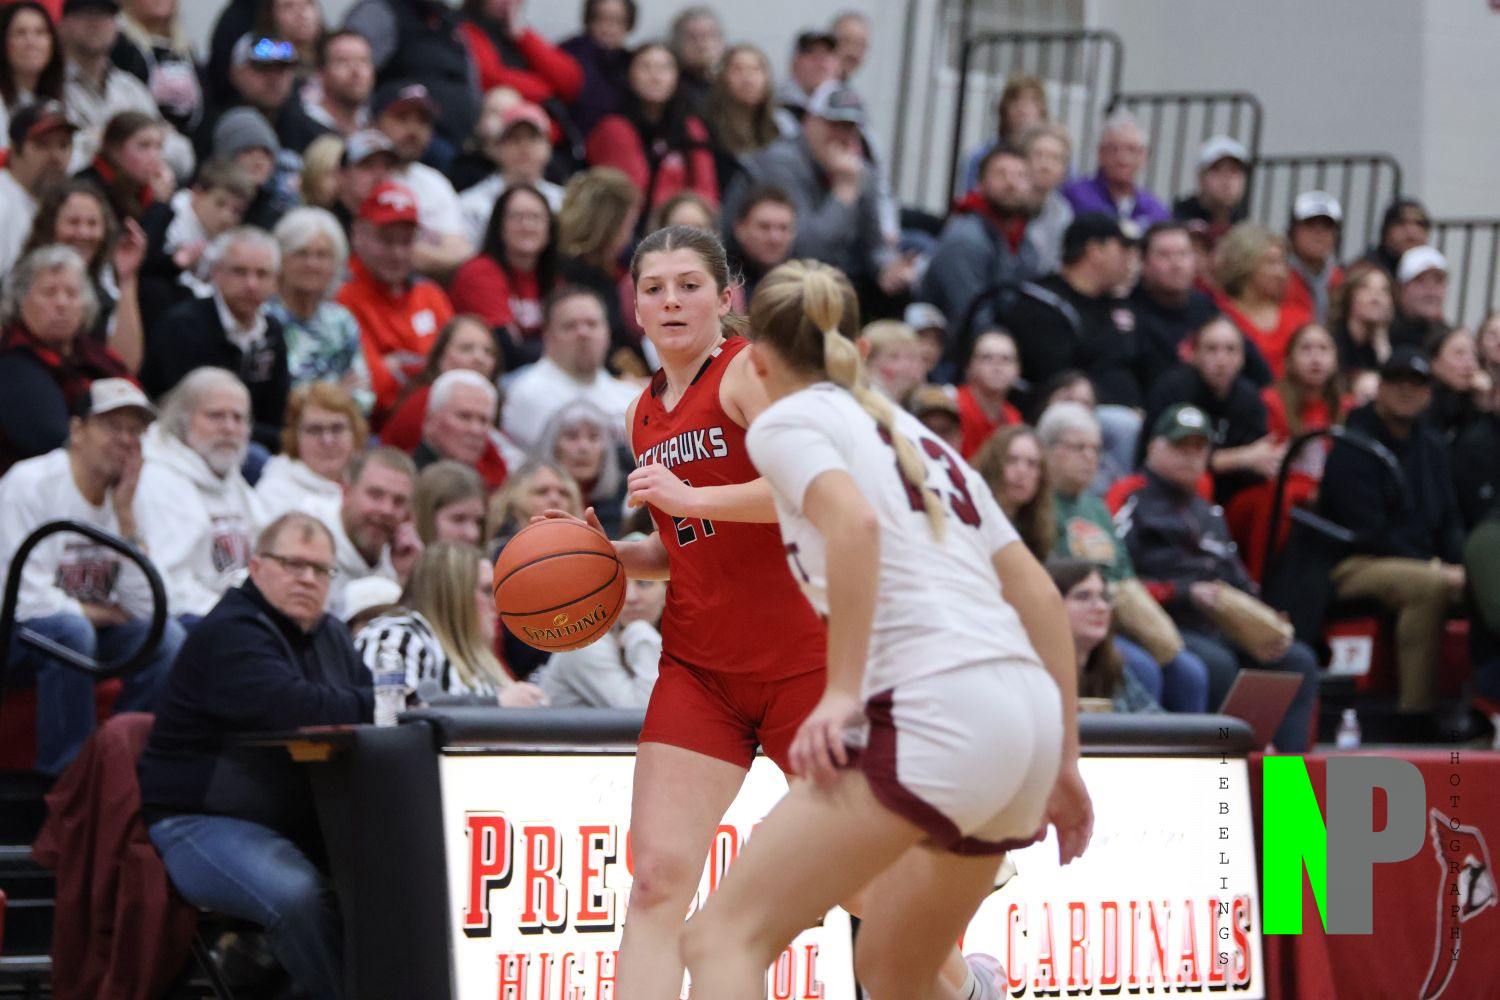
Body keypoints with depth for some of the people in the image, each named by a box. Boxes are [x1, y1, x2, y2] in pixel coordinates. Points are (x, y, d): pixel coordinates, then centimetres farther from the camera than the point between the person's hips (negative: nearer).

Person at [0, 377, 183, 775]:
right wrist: (97, 612, -8)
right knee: (71, 630, -36)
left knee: (166, 635, -18)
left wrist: (125, 514, -12)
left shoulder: (127, 493, 3)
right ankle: (64, 770, -25)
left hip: (86, 627, 6)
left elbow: (142, 608, -7)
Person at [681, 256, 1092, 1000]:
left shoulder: (786, 419, 7)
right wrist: (1062, 761, 24)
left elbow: (855, 521, -15)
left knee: (722, 938, -12)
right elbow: (1039, 595, 23)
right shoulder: (917, 438, 28)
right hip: (1030, 710, 8)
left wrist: (842, 690, -17)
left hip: (937, 707, -8)